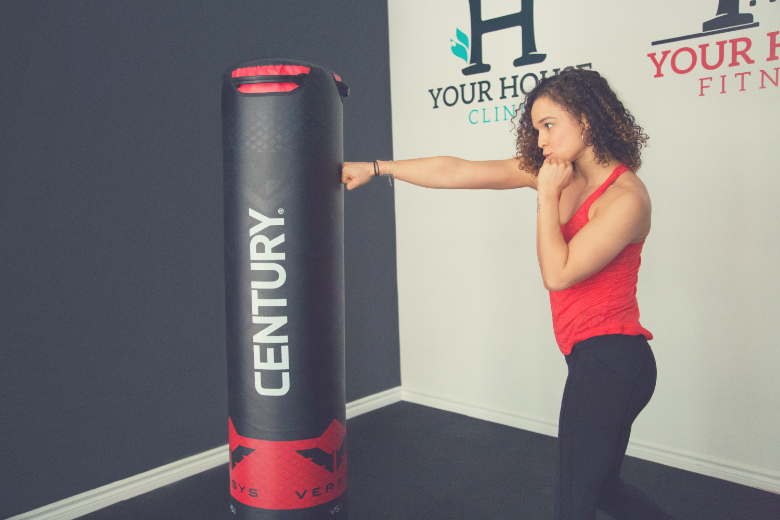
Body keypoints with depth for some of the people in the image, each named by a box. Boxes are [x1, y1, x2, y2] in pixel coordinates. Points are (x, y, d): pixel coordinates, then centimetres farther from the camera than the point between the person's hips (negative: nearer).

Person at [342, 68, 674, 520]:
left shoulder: (626, 198, -16)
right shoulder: (558, 170, 5)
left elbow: (558, 273, -20)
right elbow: (457, 171, 3)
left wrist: (548, 196, -14)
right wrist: (375, 168, 4)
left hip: (608, 359, -8)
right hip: (597, 359, 8)